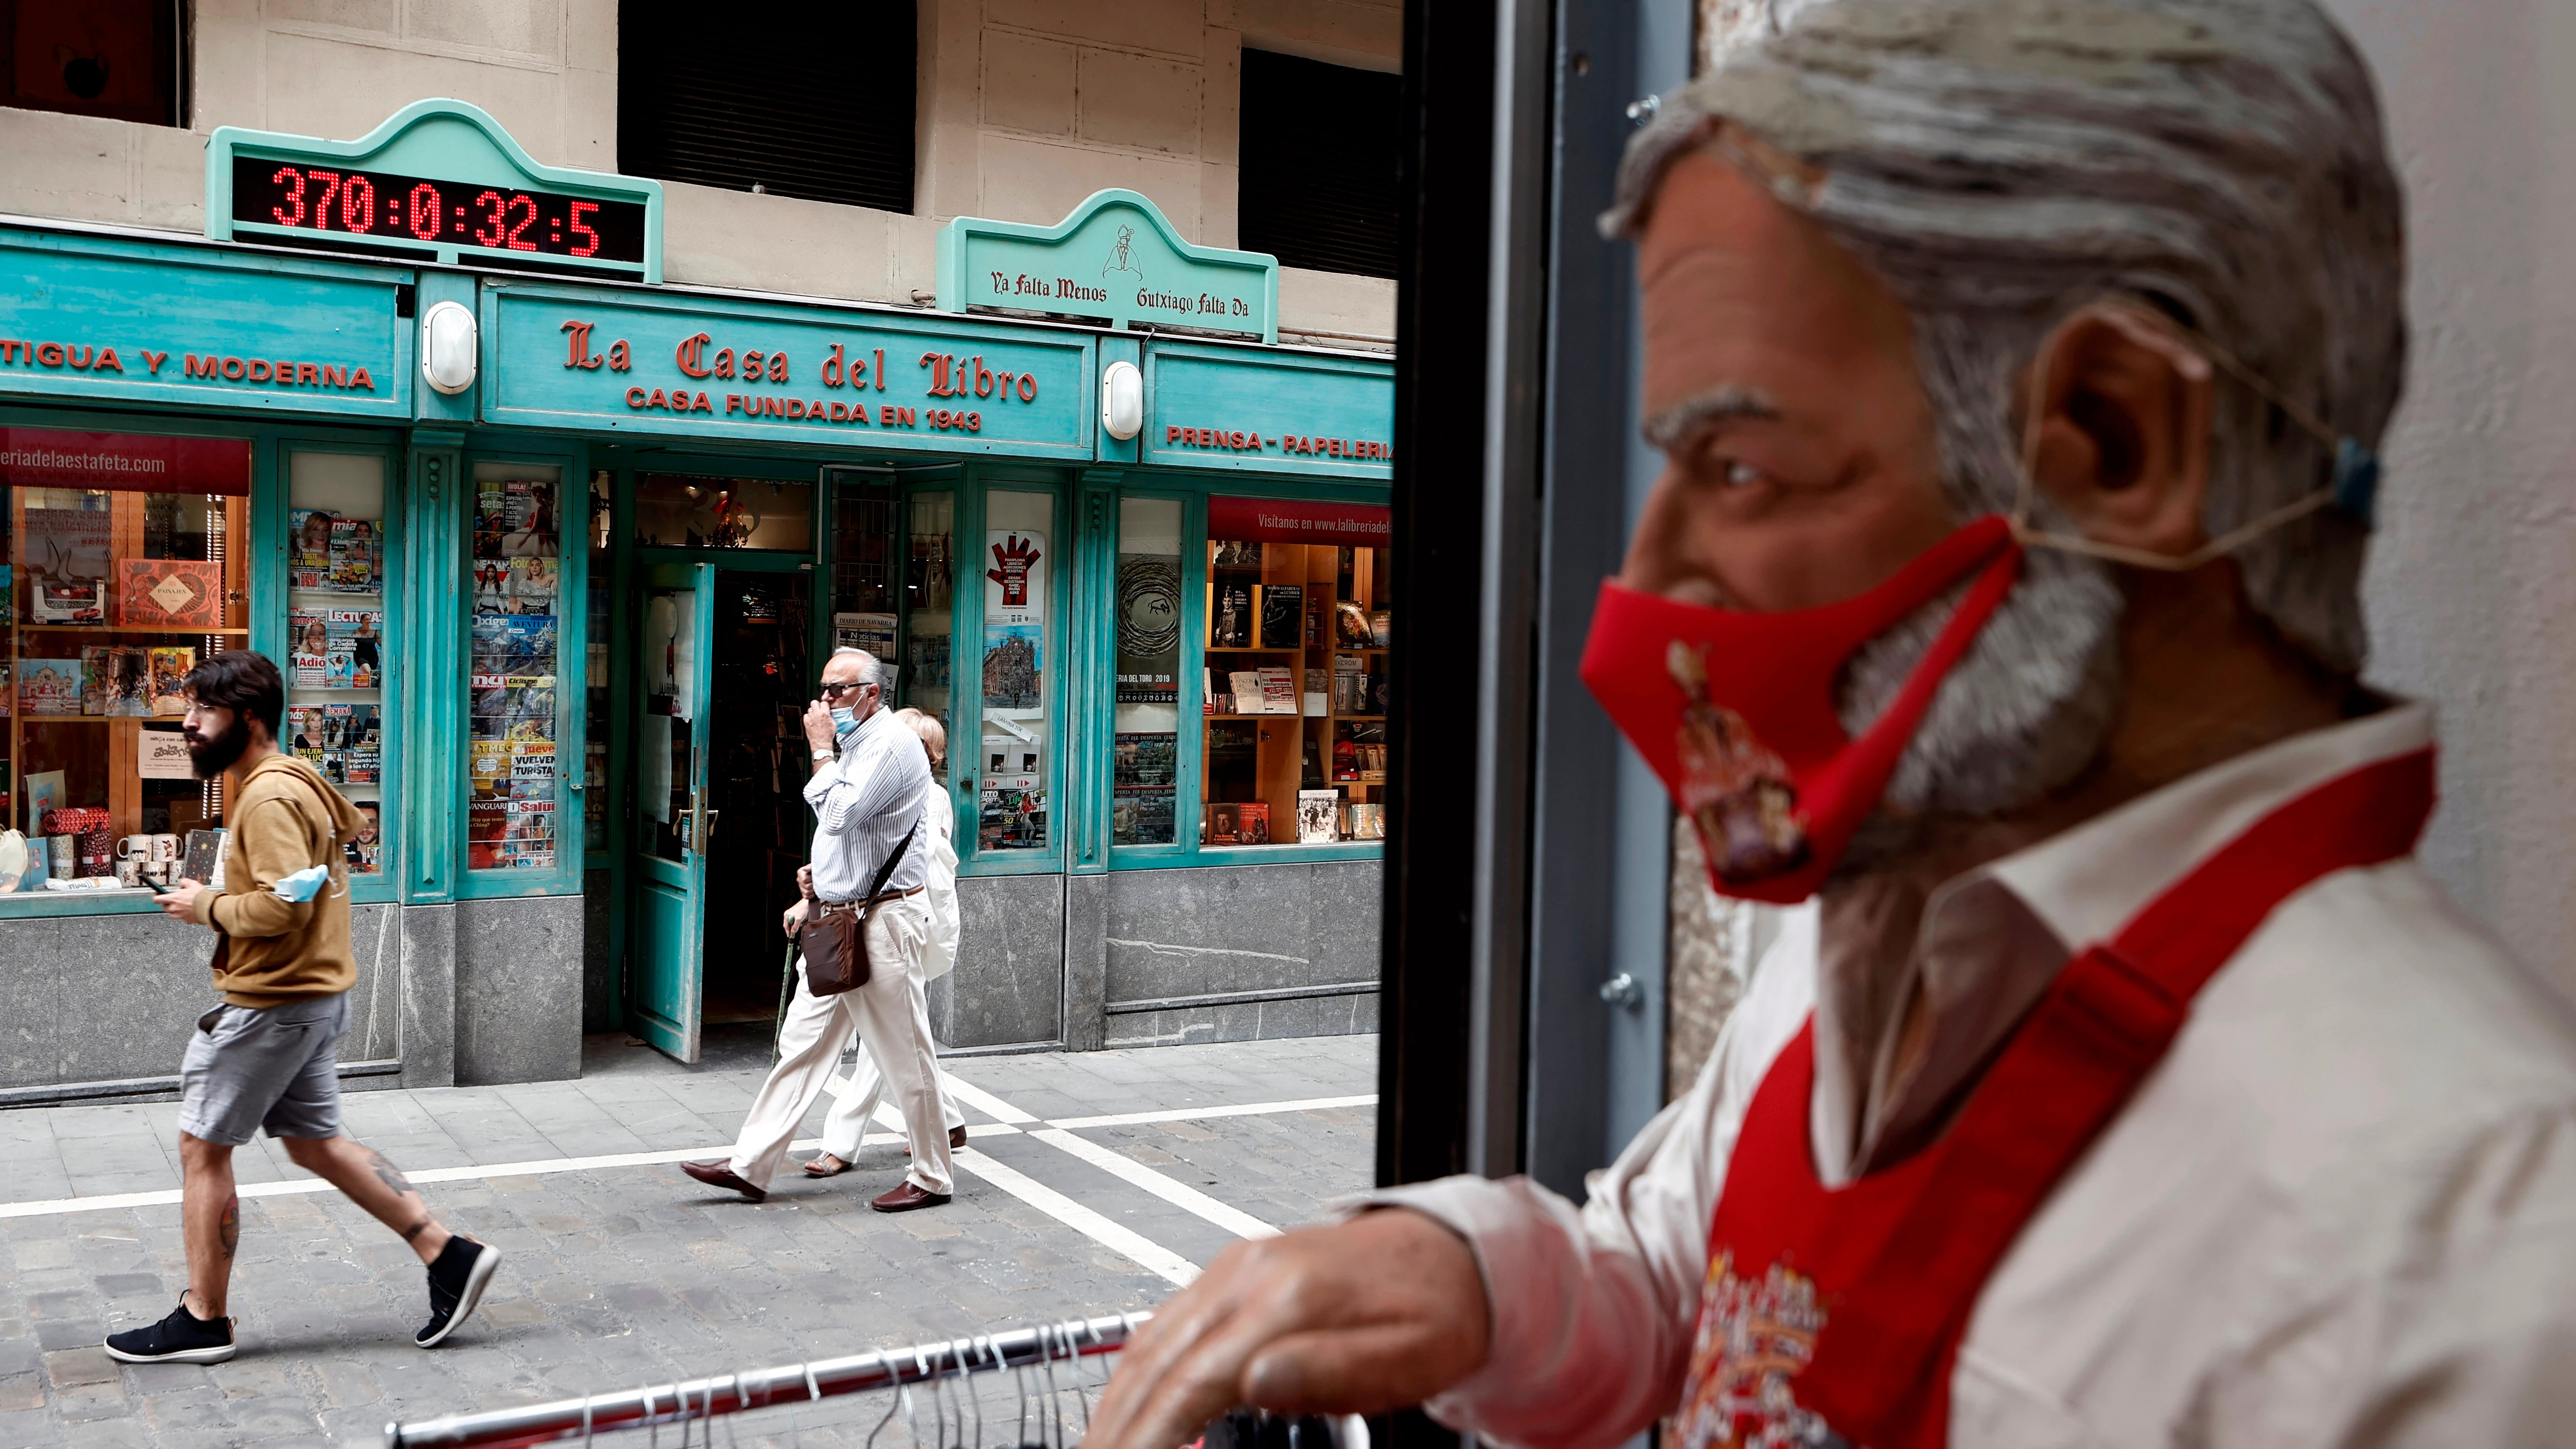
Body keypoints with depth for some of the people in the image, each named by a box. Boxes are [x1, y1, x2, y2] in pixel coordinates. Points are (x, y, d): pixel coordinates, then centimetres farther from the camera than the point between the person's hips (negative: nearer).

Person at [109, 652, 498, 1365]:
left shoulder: (269, 797, -20)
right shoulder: (287, 783, 13)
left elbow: (285, 904, -28)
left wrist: (207, 907, -13)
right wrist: (217, 902, 10)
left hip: (271, 1005, -10)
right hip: (313, 994, 10)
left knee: (202, 1148, 2)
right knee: (315, 1142, 16)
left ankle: (202, 1319, 14)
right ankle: (448, 1252, 15)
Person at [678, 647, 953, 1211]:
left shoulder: (892, 743, -14)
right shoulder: (854, 745, 17)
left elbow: (840, 816, -24)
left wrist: (821, 751, -13)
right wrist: (814, 898, 18)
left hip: (881, 922, -10)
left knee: (905, 1054, -1)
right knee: (801, 1043, 10)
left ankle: (931, 1179, 11)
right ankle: (751, 1166, 15)